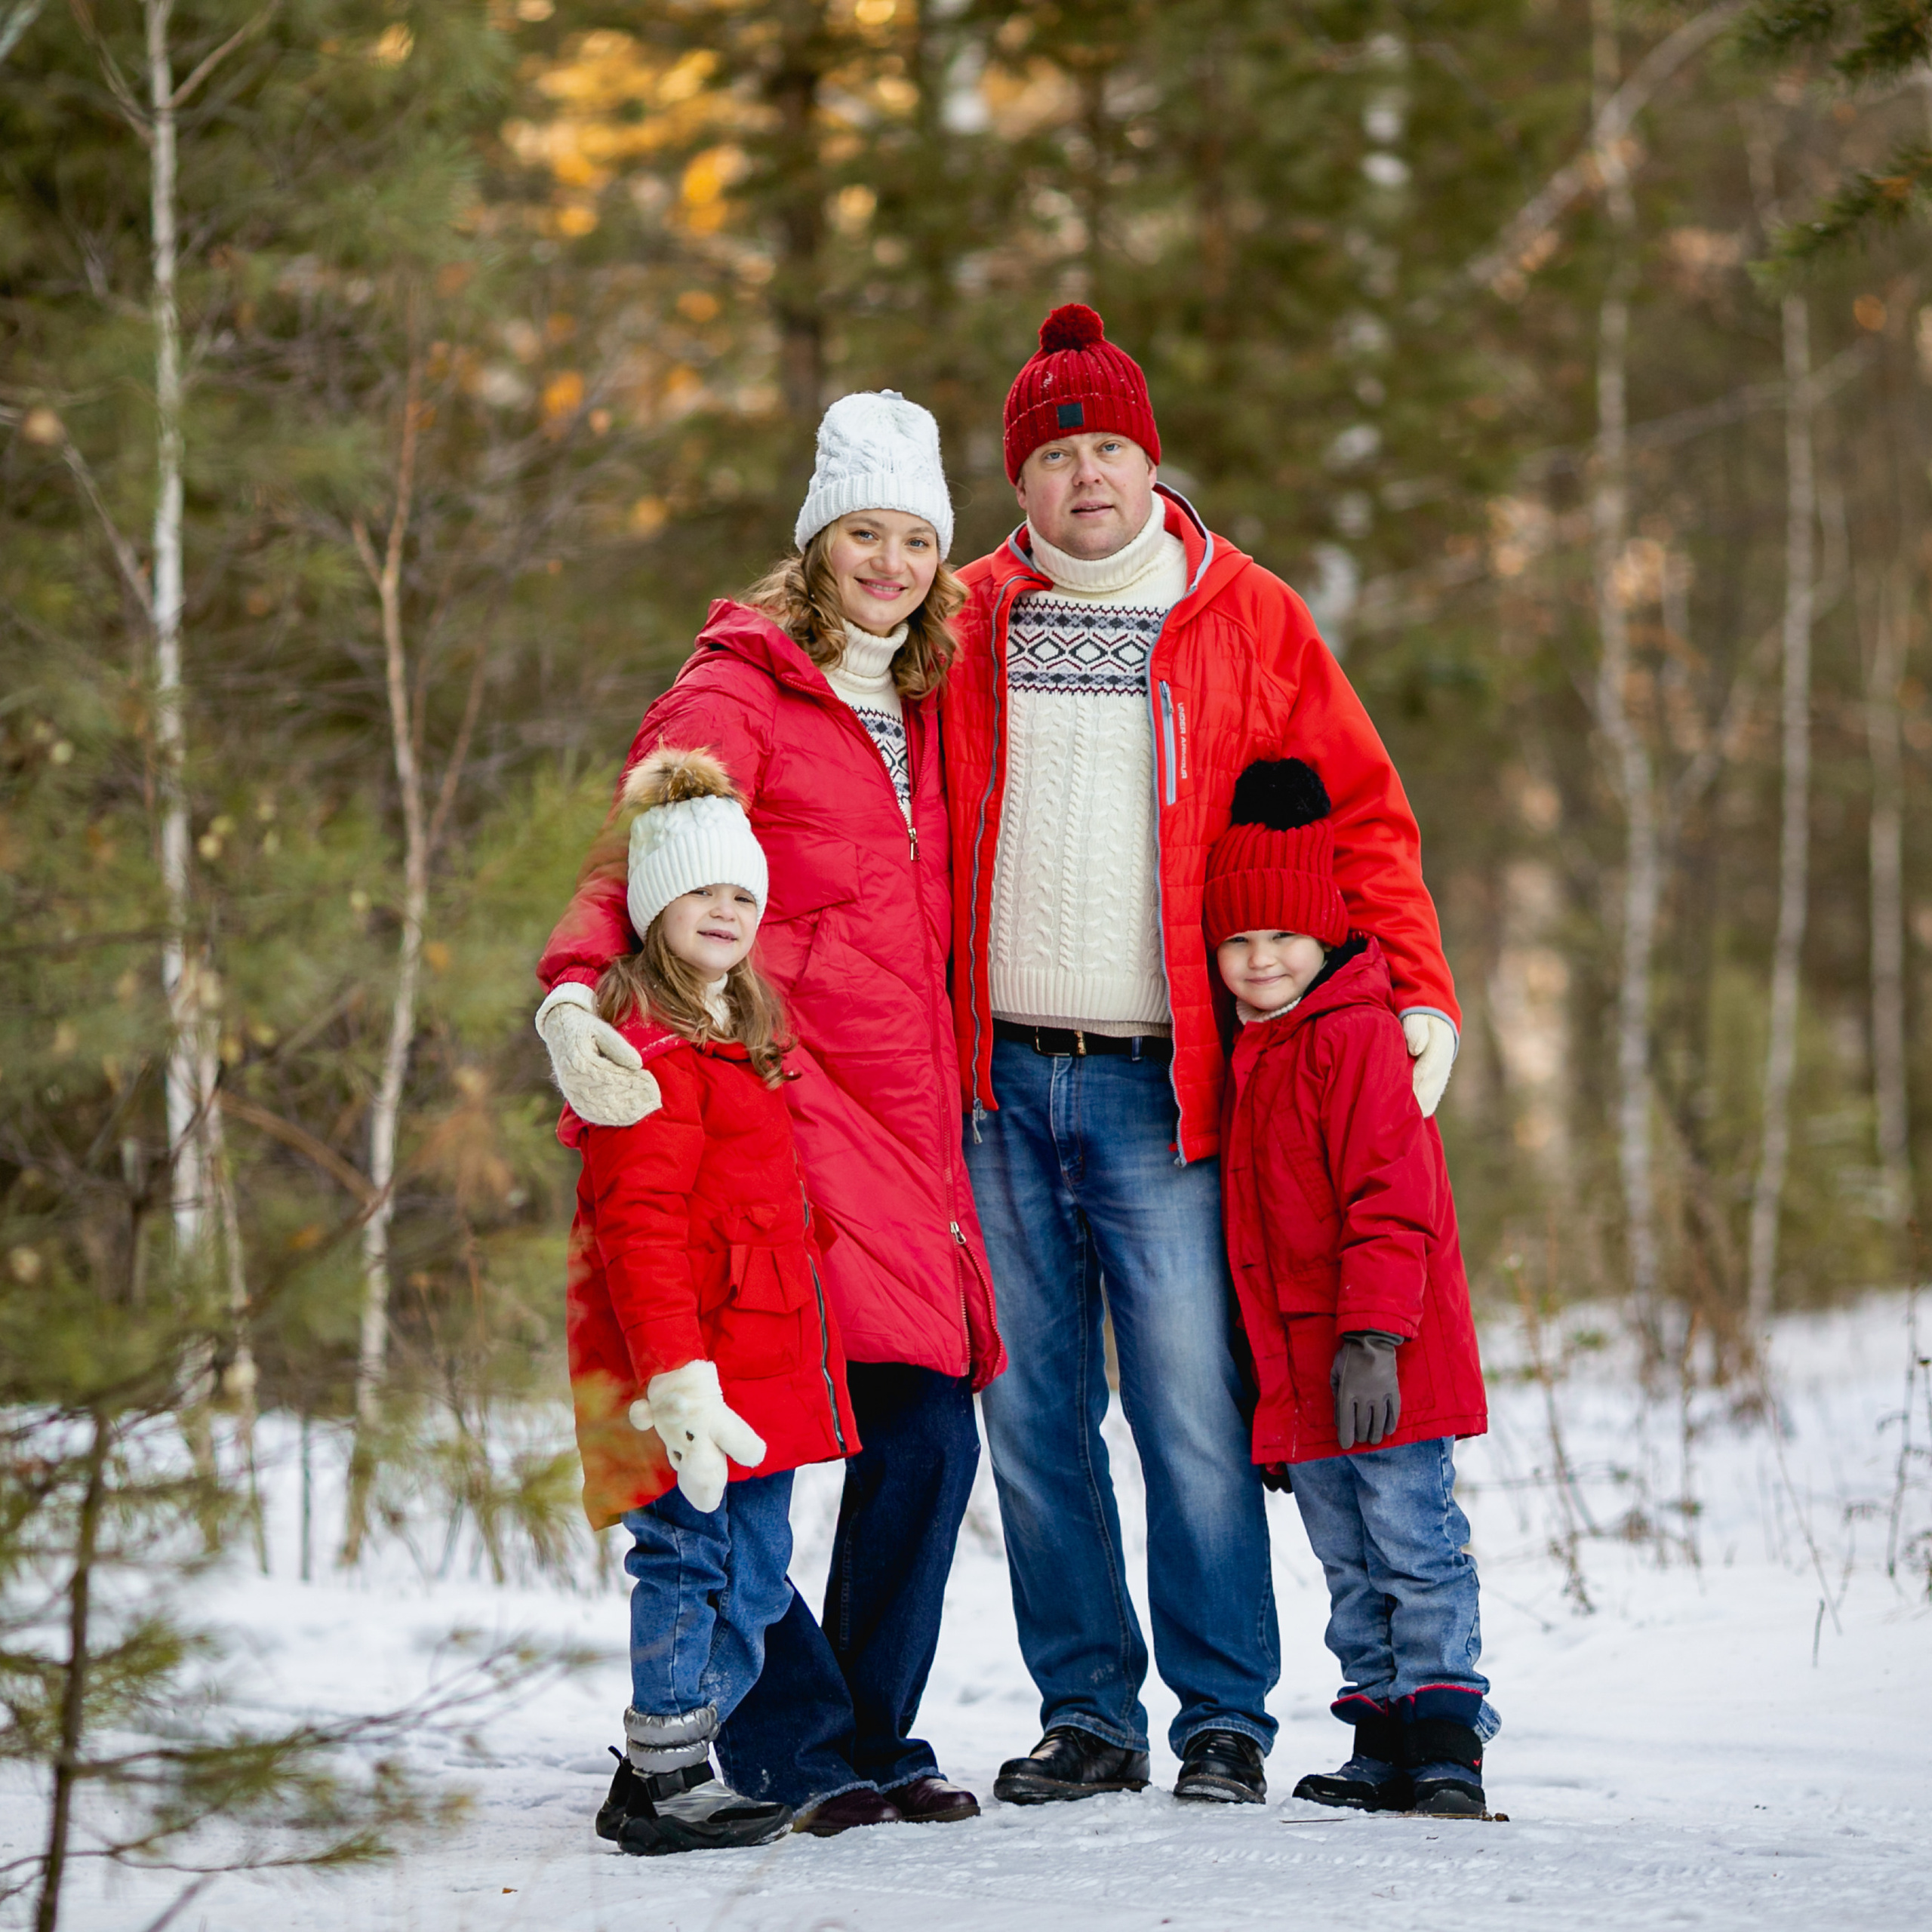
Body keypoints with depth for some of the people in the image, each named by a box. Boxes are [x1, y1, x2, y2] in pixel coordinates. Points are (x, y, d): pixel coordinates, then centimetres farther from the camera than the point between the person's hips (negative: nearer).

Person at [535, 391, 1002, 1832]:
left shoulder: (915, 711, 20)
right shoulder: (736, 695, -1)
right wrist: (573, 999, -31)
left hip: (902, 1118, 7)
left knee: (932, 1431, 3)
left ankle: (871, 1735, 15)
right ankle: (802, 1749, -2)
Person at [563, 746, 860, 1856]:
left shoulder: (744, 1040, 19)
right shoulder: (648, 1052, -13)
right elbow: (637, 1227, -20)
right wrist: (677, 1377, -27)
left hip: (760, 1364, 10)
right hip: (694, 1370, -10)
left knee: (753, 1576, 13)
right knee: (688, 1557, -7)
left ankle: (666, 1771, 22)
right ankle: (664, 1786, 2)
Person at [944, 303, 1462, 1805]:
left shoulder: (1247, 619, 5)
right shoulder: (972, 624, 9)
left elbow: (1361, 816, 6)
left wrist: (1419, 994, -5)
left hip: (1161, 1084, -2)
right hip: (997, 1077, 2)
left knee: (1192, 1412, -5)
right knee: (1032, 1415, 5)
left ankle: (1225, 1719, 5)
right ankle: (1087, 1712, 14)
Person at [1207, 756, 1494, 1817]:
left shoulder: (1355, 1036, -12)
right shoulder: (1254, 1054, 16)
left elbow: (1389, 1201, -18)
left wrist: (1373, 1336, -23)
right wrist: (1279, 1374, 21)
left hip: (1380, 1367, -9)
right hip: (1299, 1367, 9)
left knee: (1415, 1546, -6)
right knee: (1348, 1562, 11)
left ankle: (1445, 1738, -3)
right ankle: (1382, 1746, 17)